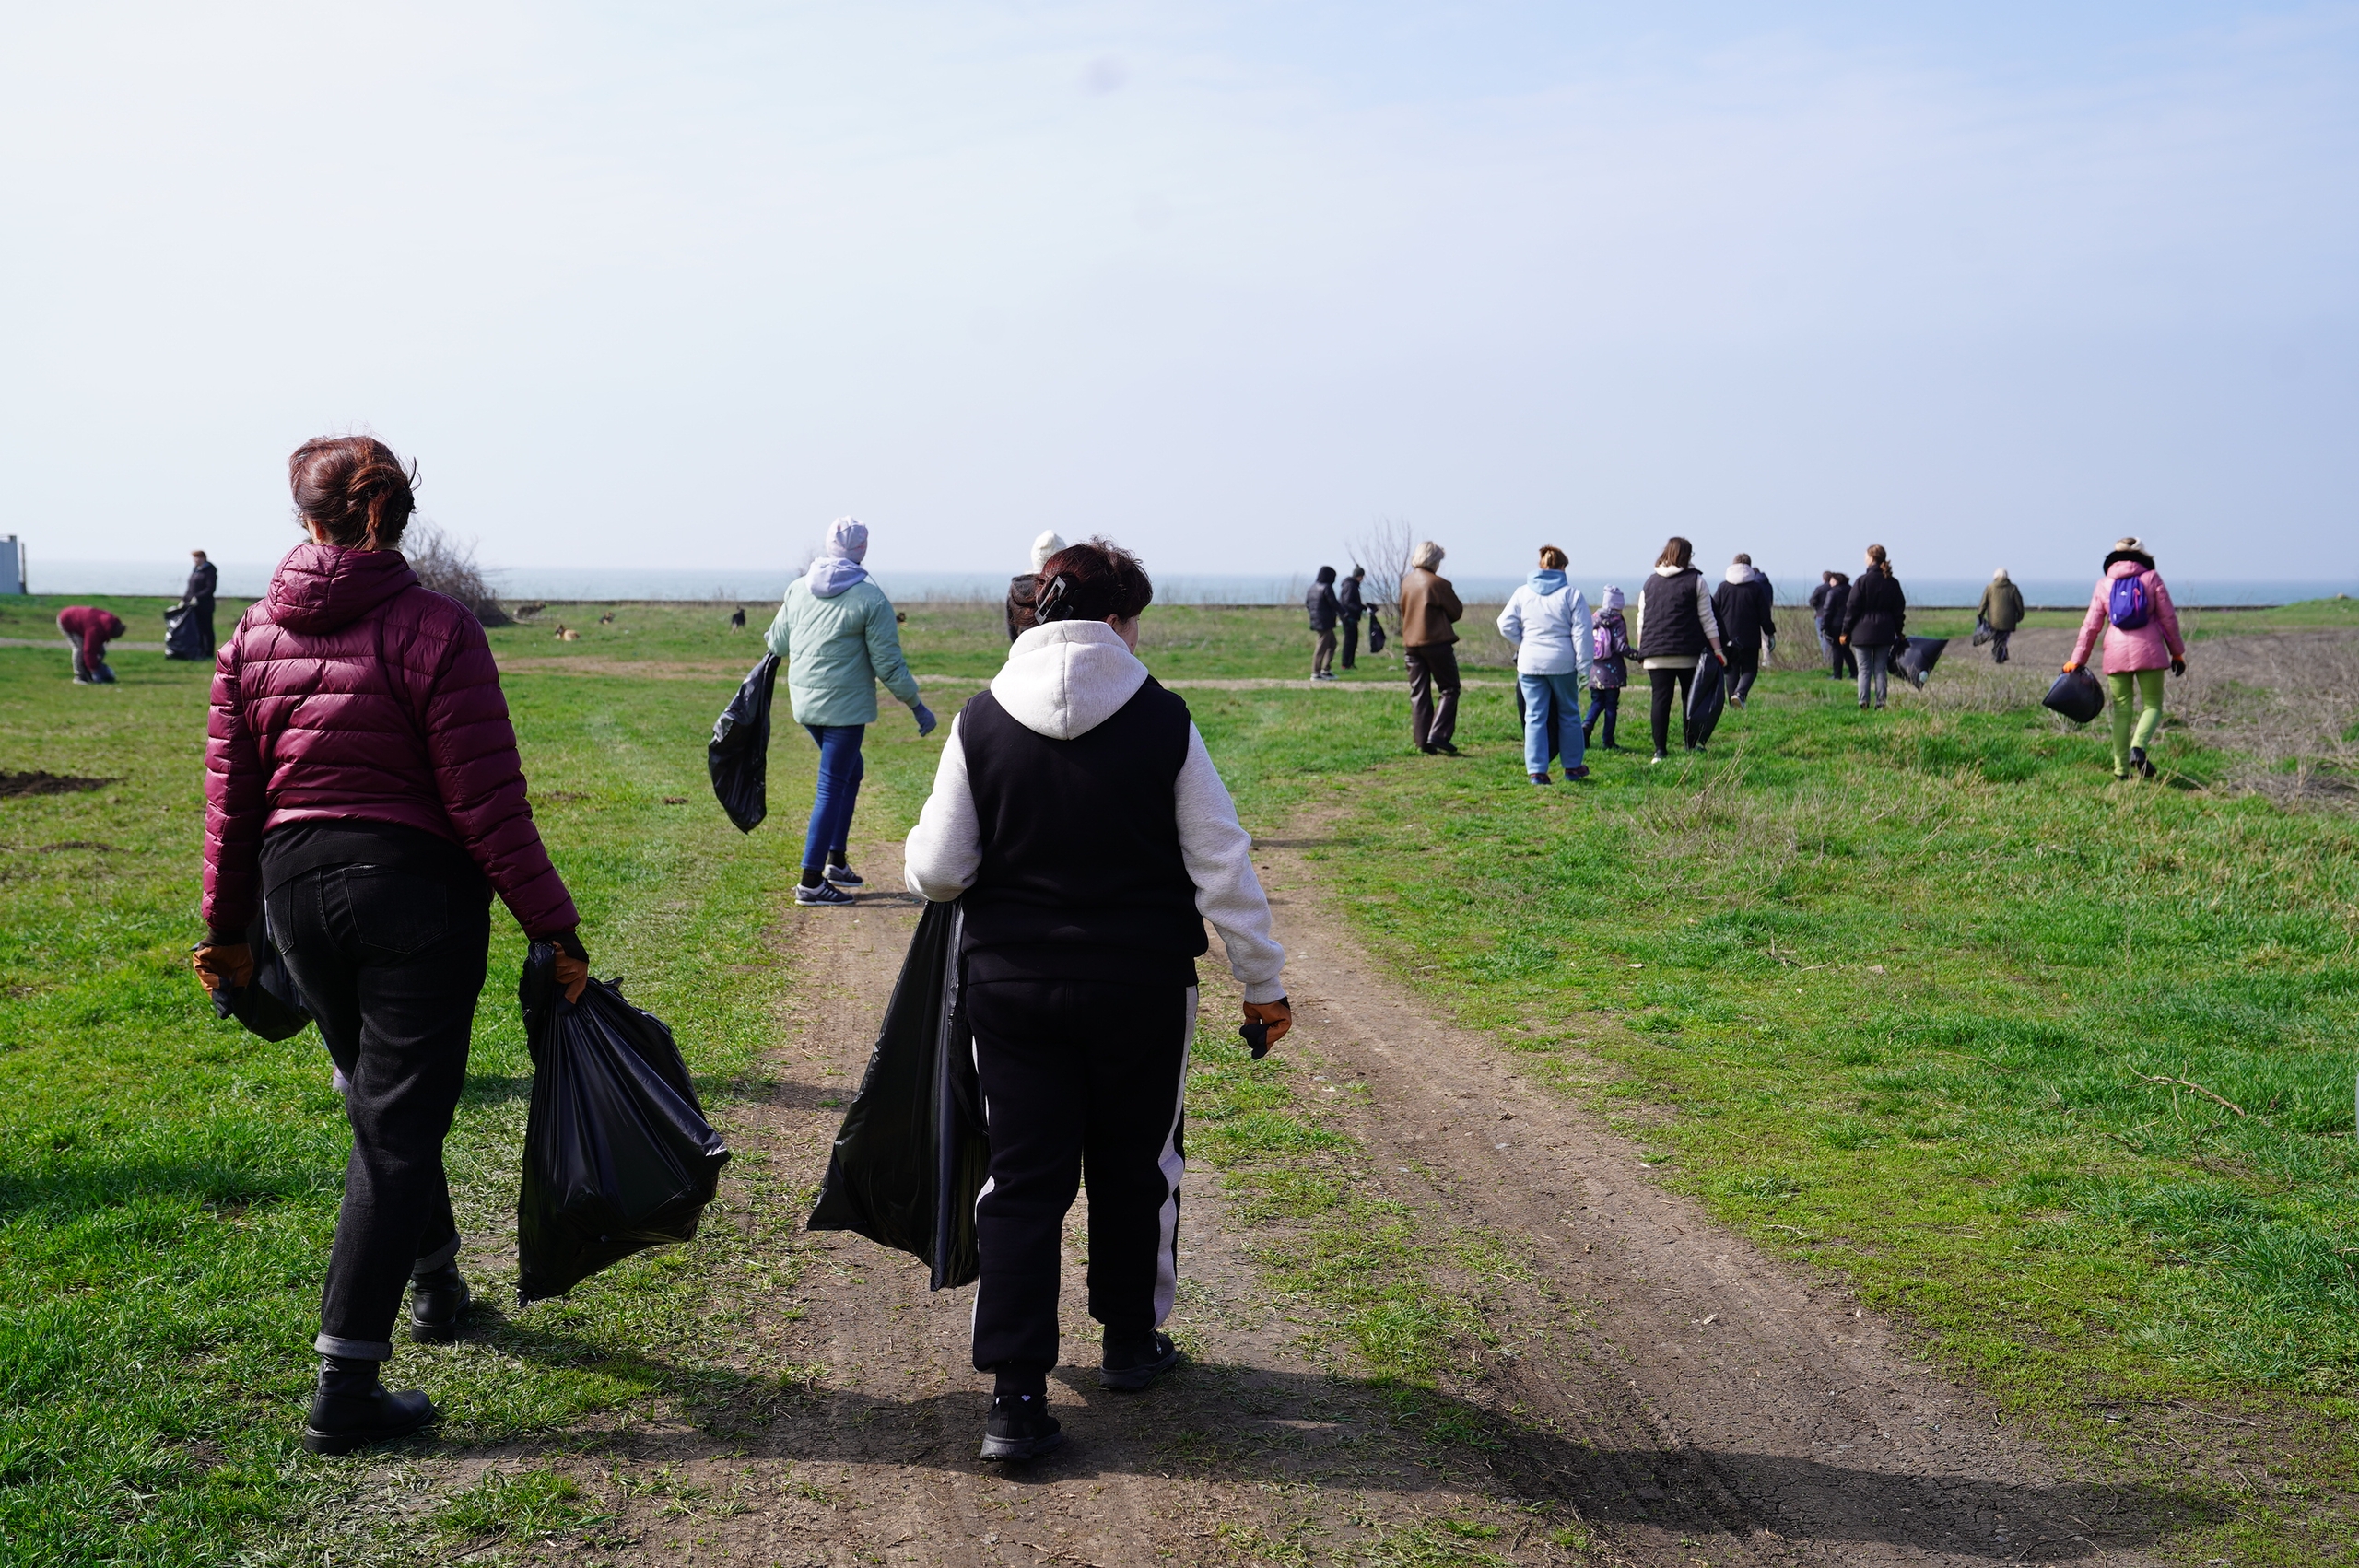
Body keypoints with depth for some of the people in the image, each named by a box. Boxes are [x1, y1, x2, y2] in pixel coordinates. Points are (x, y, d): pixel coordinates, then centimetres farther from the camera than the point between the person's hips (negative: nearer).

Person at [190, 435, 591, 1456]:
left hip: (296, 889, 6)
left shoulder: (255, 633, 2)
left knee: (379, 1099, 25)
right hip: (414, 885, -5)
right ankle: (345, 1387, -3)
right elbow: (488, 806, -16)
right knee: (397, 1127, -1)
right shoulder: (434, 630, -13)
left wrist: (228, 929, 17)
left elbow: (231, 797, 7)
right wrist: (554, 928, -10)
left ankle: (434, 1280, 45)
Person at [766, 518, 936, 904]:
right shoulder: (870, 598, -11)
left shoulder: (798, 588, 5)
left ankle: (837, 860, 24)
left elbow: (777, 645, 14)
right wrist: (918, 706, 1)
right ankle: (811, 882, -1)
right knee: (831, 788, -1)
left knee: (850, 769, 23)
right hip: (845, 705, -6)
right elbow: (889, 664, -10)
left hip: (804, 701, 7)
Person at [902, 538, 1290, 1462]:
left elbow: (934, 872, -6)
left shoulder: (982, 721, -7)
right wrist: (1263, 983, 3)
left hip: (1012, 985, 1)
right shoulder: (1162, 722, -10)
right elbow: (1223, 867, -7)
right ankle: (1130, 1342, 35)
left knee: (1022, 1179, 7)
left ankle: (1015, 1393, 3)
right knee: (1136, 1164, 18)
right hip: (1141, 987, -1)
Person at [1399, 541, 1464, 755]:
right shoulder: (1439, 584, -12)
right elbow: (1456, 612, -2)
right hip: (1437, 642, -6)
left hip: (1411, 643, 6)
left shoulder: (1406, 582, 7)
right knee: (1449, 689, 4)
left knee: (1418, 693, 8)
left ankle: (1422, 741, 5)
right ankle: (1438, 735, -8)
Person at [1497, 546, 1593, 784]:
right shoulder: (1572, 594, -3)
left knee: (1535, 717, 4)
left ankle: (1536, 771, -1)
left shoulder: (1523, 593, 2)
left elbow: (1506, 625, 0)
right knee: (1569, 715, 14)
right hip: (1563, 665, -1)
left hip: (1530, 664, 1)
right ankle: (1573, 767, 23)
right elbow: (1582, 633, -6)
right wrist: (1584, 668, -3)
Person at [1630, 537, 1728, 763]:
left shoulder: (1650, 582, 10)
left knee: (1660, 700, 1)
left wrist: (1642, 651, 20)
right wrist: (1717, 650, 3)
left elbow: (1641, 621, 13)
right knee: (1690, 698, 11)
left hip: (1655, 654, 2)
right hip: (1688, 653, -2)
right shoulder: (1695, 581, 0)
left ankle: (1660, 750, -3)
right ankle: (1691, 744, 16)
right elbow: (1707, 619, 0)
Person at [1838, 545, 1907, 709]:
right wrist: (1899, 632, 18)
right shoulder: (1893, 583, 4)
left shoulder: (1862, 580, -9)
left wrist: (1845, 631, -1)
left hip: (1863, 631, -3)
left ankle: (1863, 702, -6)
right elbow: (1899, 609, 10)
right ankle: (1881, 702, 4)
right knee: (1881, 669, 7)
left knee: (1864, 669, 1)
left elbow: (1852, 608, -7)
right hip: (1885, 632, 3)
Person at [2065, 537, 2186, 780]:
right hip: (2148, 651, -2)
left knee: (2121, 709, 8)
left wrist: (2077, 660, 9)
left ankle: (2121, 768, 4)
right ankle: (2138, 747, -21)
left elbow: (2091, 625, 7)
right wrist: (2177, 652, 13)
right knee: (2152, 705, 7)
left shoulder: (2104, 584, 8)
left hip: (2116, 653, 2)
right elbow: (2168, 618, 4)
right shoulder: (2152, 578, 4)